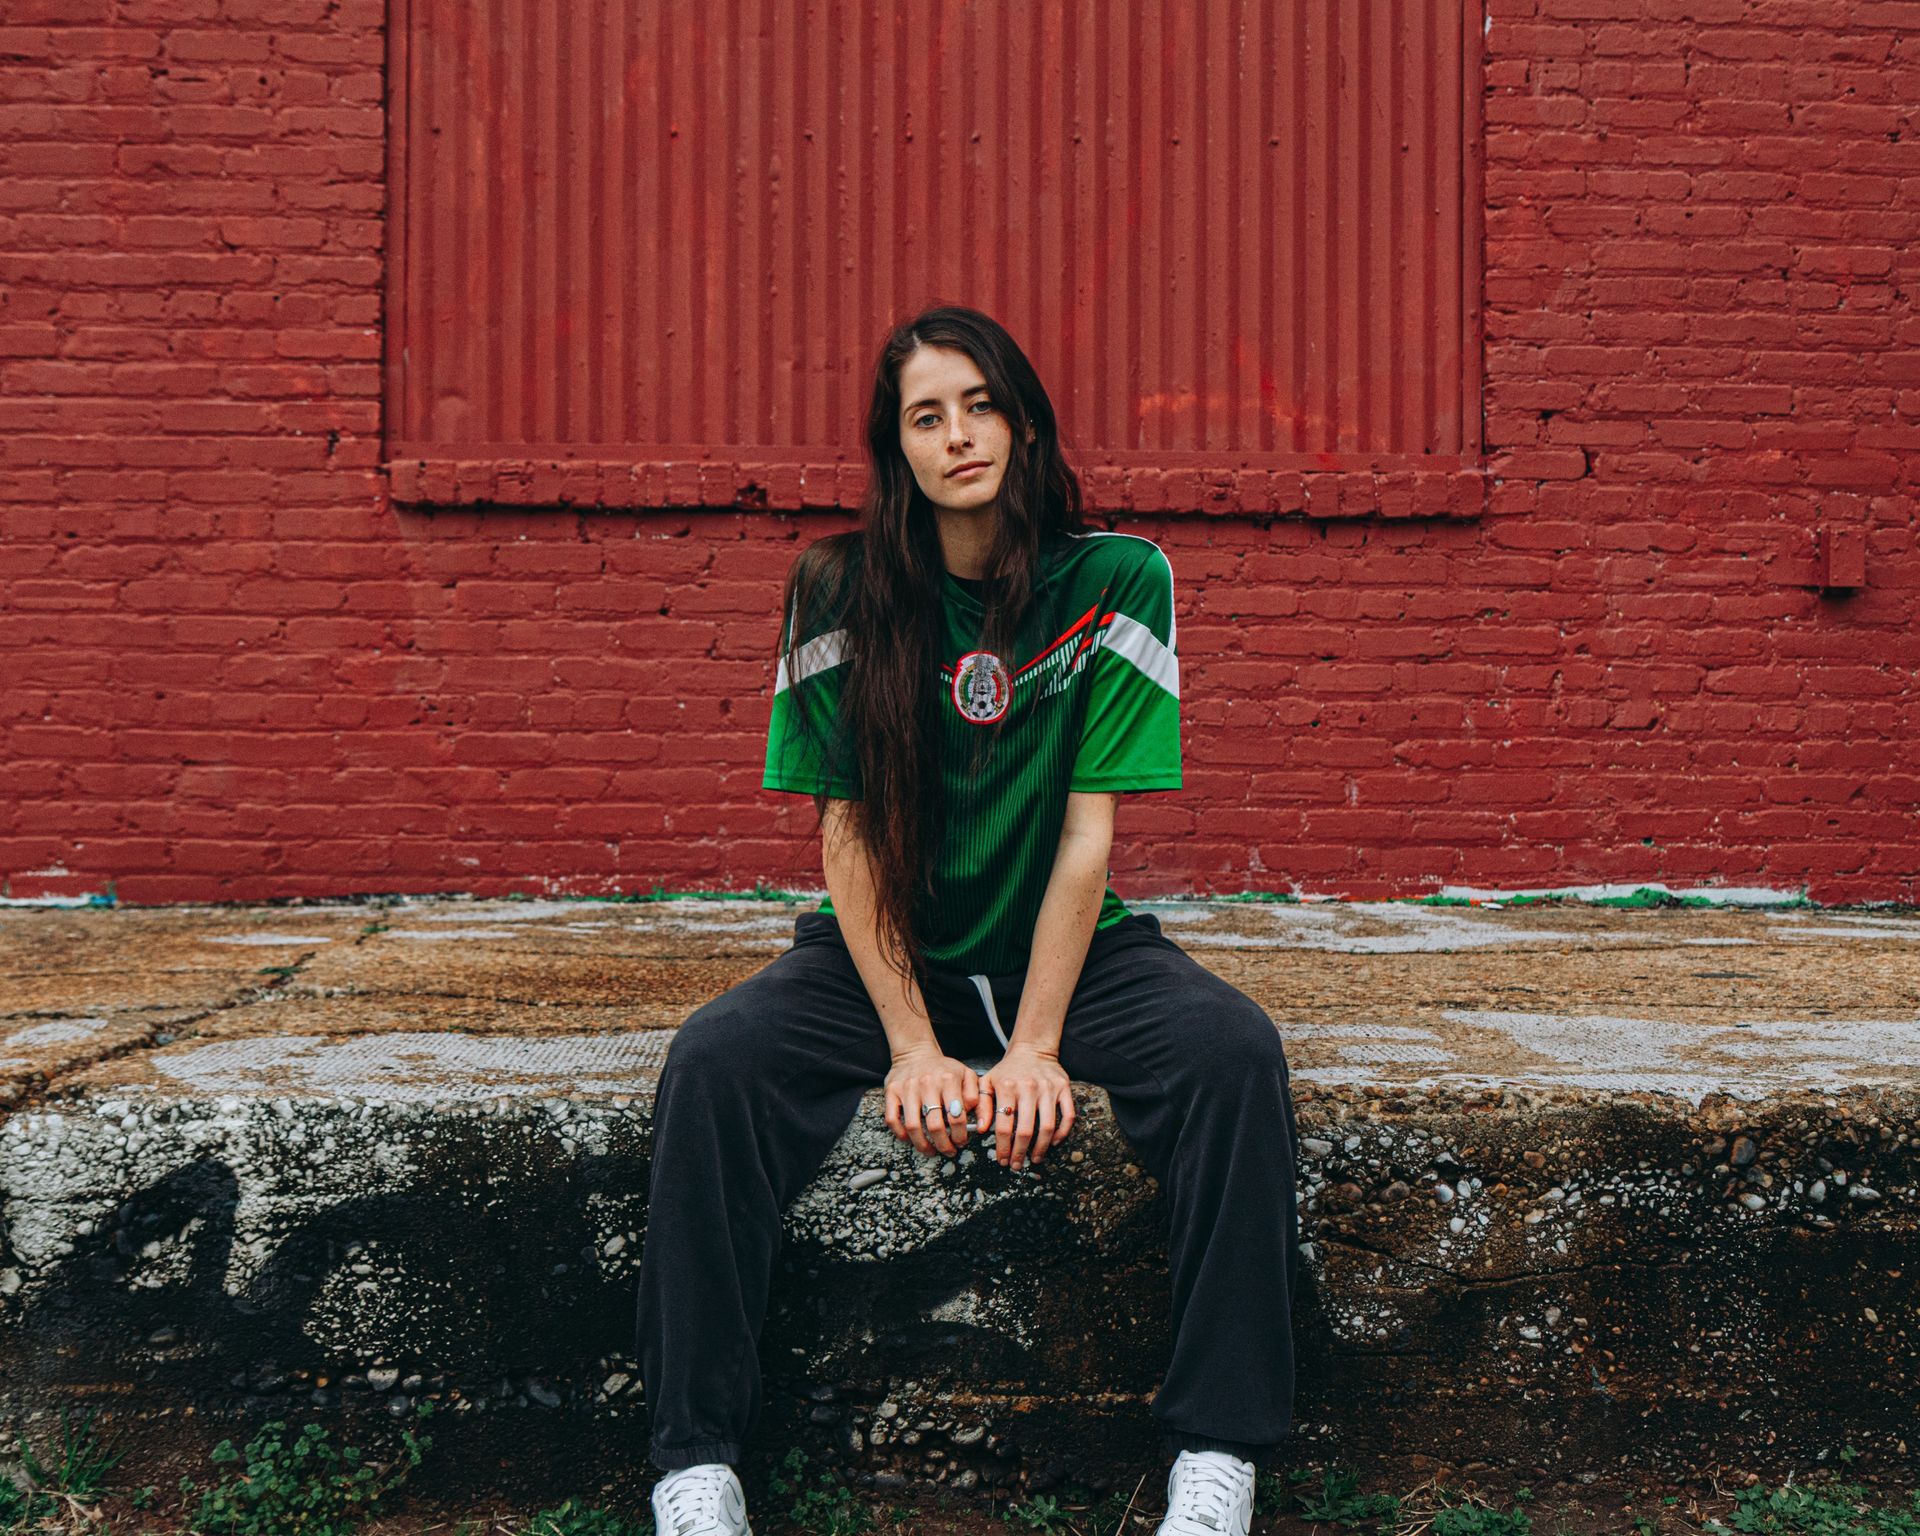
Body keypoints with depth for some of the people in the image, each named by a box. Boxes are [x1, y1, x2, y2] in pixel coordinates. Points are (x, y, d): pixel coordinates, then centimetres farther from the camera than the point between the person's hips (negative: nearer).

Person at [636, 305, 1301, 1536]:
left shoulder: (1115, 582, -8)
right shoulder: (843, 591, -7)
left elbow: (1087, 834, -11)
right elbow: (848, 835, -8)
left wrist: (1034, 1047, -19)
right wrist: (913, 1048, -18)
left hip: (1068, 944, 0)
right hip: (885, 951, 0)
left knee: (1235, 1047, -28)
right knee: (713, 1058, -27)